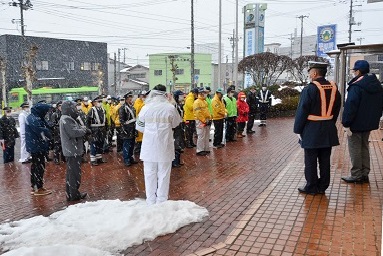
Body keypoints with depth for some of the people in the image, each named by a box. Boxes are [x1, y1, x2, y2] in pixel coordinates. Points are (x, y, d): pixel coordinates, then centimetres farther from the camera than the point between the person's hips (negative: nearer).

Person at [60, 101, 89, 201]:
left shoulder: (67, 119, 15)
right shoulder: (66, 119, -19)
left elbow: (76, 129, 16)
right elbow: (74, 132, -27)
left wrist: (83, 129, -3)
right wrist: (84, 130, -11)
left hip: (71, 150, 11)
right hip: (73, 151, -11)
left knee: (71, 173, 17)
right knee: (75, 173, -2)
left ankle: (70, 193, 26)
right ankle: (74, 195, 6)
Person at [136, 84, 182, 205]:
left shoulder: (146, 108, -6)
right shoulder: (170, 108, -9)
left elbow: (139, 126, 5)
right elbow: (175, 124, 5)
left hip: (149, 146, 1)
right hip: (165, 146, -1)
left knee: (150, 174, 11)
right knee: (164, 174, 10)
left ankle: (151, 201, 18)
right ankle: (161, 201, 16)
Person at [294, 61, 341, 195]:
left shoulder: (310, 89, -15)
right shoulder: (334, 88, 5)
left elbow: (302, 111, -14)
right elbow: (336, 109, 12)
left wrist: (298, 130, -6)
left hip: (312, 130, -6)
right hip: (328, 131, 6)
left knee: (311, 160, 4)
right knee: (325, 160, 12)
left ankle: (311, 187, 12)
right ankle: (322, 186, 22)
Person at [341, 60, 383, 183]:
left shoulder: (356, 86, -19)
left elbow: (350, 106, -22)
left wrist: (346, 123, -17)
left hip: (356, 124, -8)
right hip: (369, 123, 9)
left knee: (355, 150, 1)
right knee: (364, 148, 17)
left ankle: (356, 175, 8)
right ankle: (365, 174, 24)